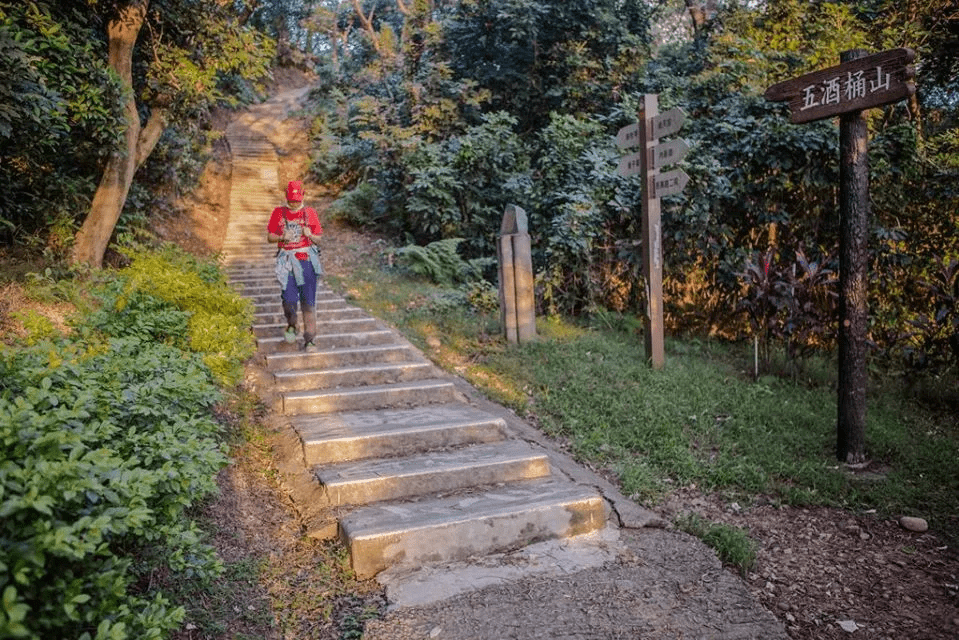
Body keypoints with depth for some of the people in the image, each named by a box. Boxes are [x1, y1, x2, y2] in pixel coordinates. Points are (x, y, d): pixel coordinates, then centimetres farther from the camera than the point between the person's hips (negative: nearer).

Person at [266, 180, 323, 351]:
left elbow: (318, 239, 9)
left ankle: (310, 339, 2)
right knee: (289, 298, -7)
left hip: (307, 260, 0)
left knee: (309, 301, -3)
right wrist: (282, 237, -11)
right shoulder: (278, 213, 7)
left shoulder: (310, 212, 7)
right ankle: (291, 326, 25)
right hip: (287, 260, 0)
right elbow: (269, 237, 8)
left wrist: (310, 235, -12)